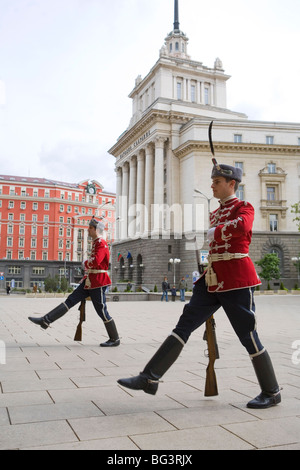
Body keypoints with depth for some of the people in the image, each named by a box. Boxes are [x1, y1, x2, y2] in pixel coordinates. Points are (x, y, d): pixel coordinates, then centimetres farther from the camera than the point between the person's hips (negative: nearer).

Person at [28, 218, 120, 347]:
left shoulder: (101, 244, -15)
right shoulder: (95, 243, 17)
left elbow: (95, 261, -31)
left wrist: (85, 264, -11)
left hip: (98, 284, -9)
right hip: (89, 282, 9)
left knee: (102, 311, -1)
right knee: (70, 300, 4)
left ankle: (115, 339, 11)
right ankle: (46, 320, 4)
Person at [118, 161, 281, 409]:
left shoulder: (244, 208, -4)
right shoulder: (216, 213, 19)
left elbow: (242, 226, -29)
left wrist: (215, 231, -18)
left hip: (236, 281, -7)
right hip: (213, 280, 7)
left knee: (249, 337, 1)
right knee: (184, 325, -1)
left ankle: (272, 393, 21)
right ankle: (150, 378, 0)